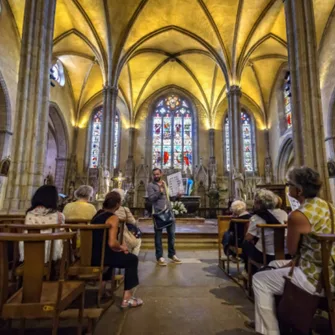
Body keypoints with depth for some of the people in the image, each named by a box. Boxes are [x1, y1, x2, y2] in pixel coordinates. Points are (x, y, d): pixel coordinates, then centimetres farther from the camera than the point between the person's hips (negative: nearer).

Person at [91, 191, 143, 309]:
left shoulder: (98, 214, 11)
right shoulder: (113, 218, -15)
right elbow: (112, 243, -25)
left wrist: (118, 247, 16)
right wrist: (121, 247, -3)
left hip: (91, 255, 9)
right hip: (100, 256, -9)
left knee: (114, 254, 35)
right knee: (132, 259, 7)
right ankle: (127, 299, 7)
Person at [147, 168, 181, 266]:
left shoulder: (165, 184, 15)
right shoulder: (151, 185, -3)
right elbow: (151, 198, -14)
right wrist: (159, 191, -24)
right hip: (158, 213, -5)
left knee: (171, 233, 11)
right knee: (158, 235, 4)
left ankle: (172, 254, 27)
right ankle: (159, 256, 15)